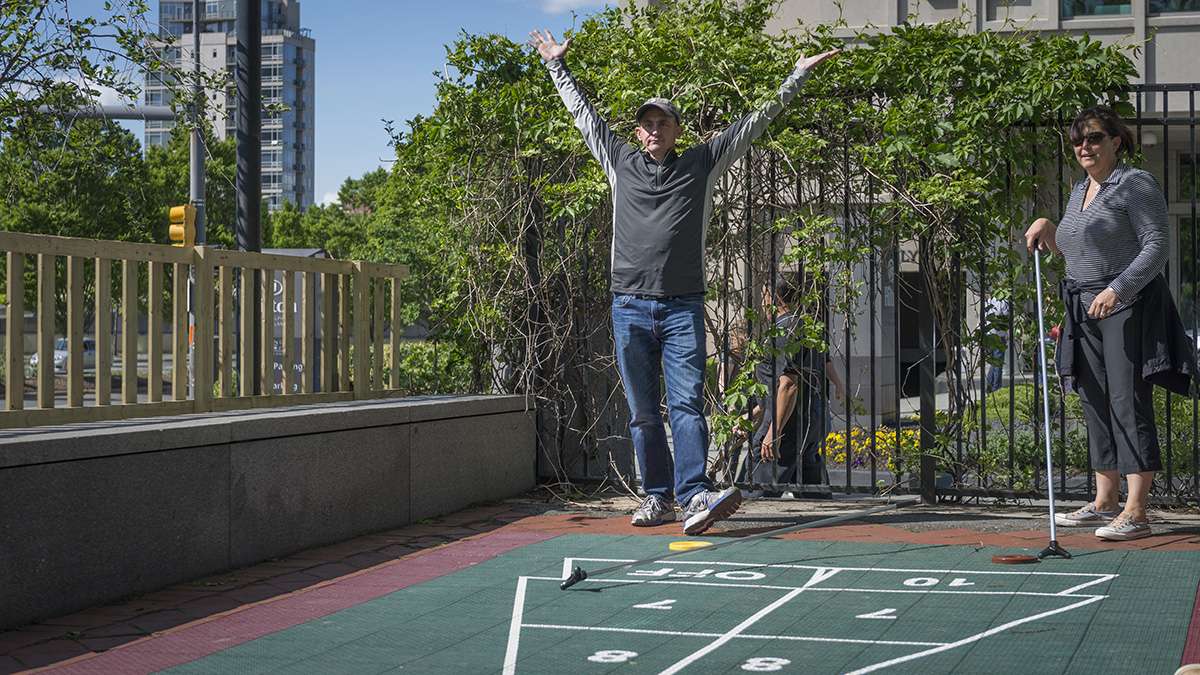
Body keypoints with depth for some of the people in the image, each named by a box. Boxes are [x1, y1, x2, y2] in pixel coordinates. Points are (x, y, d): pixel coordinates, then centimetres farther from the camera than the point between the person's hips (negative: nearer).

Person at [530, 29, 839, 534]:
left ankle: (694, 495, -22)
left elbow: (754, 122, 14)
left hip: (683, 307, -2)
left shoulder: (701, 164, 10)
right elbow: (582, 113, 24)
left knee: (687, 403, -12)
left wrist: (797, 76, 16)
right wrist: (556, 65, 33)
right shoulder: (621, 163, 12)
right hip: (630, 306, 2)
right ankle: (657, 497, 11)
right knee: (642, 412, 4)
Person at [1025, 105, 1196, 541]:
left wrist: (1117, 289, -22)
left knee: (1129, 403, -11)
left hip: (1128, 308, -8)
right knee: (1096, 404, 10)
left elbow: (1156, 247, -14)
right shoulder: (1080, 191, 18)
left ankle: (1135, 512, -12)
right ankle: (1105, 501, 19)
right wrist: (1047, 230, 11)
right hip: (1085, 309, 8)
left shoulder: (1136, 184, -7)